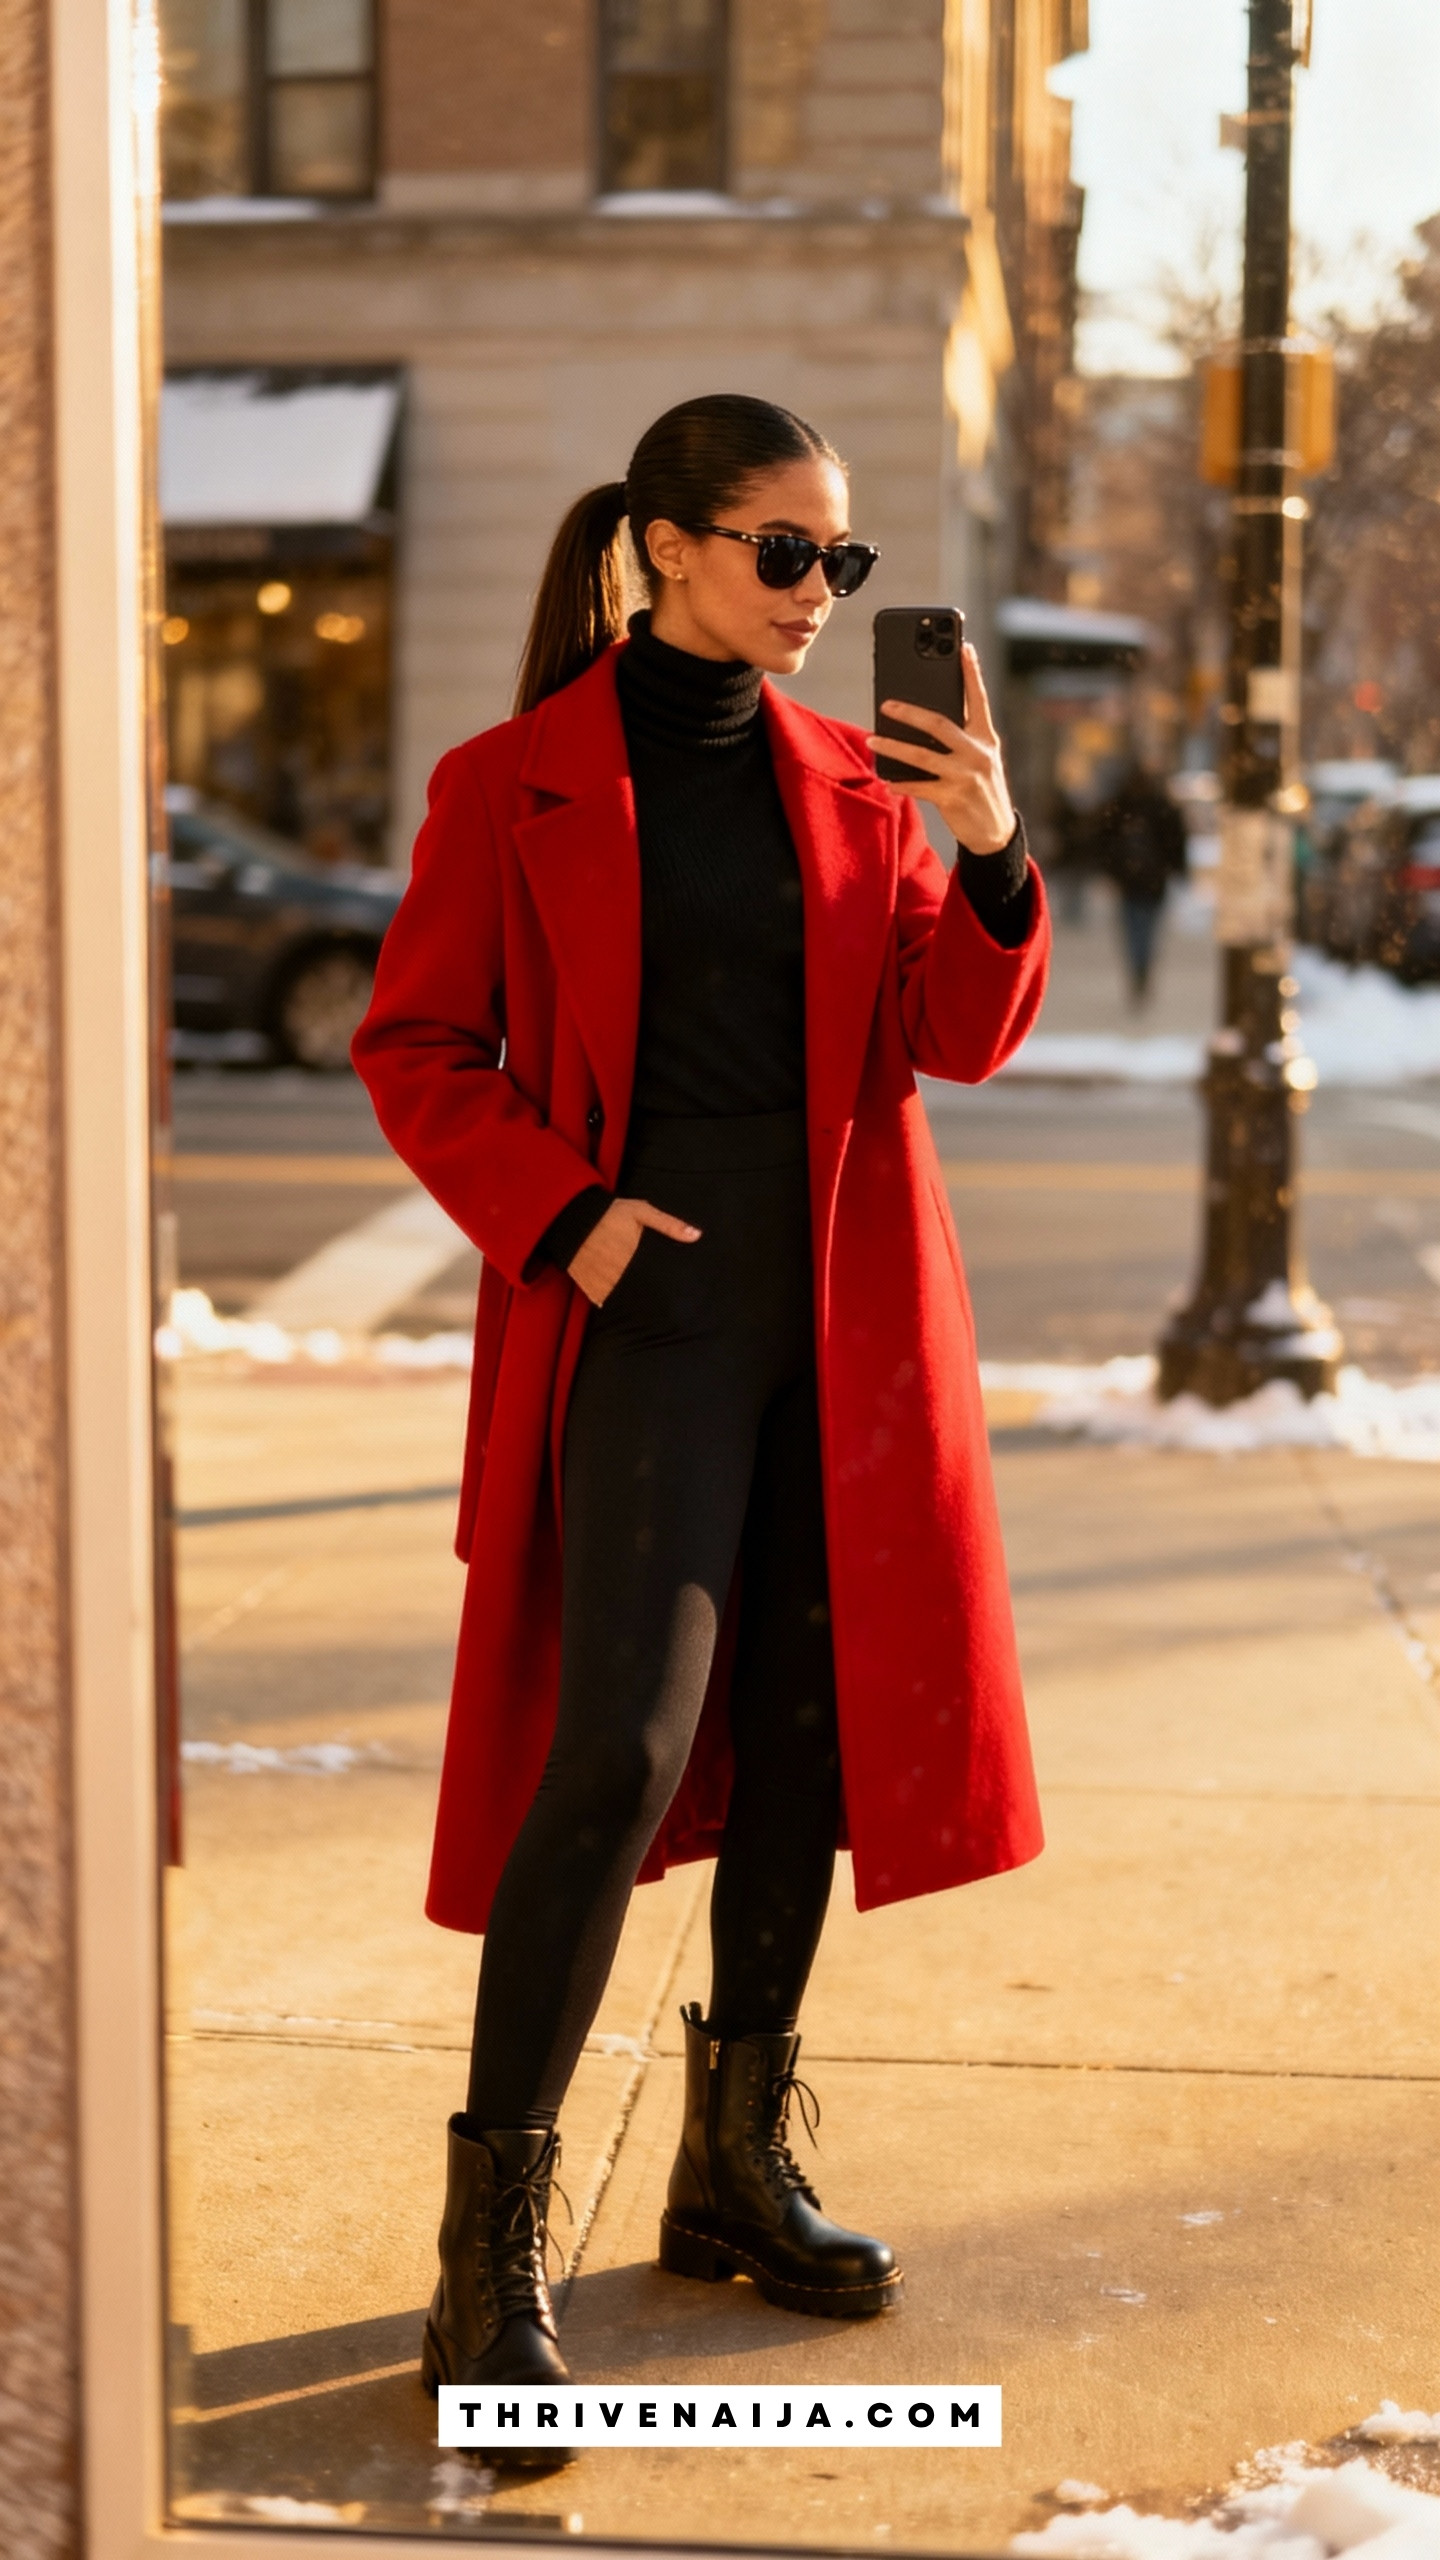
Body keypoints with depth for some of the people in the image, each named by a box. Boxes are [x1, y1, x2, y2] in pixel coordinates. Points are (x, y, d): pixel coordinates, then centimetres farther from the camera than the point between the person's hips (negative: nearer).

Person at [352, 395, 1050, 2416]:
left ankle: (739, 2166, 26)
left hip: (847, 1319, 5)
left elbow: (959, 1036, 4)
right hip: (650, 1314, -5)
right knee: (621, 1754, -14)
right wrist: (558, 1215, -12)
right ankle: (490, 2253, -3)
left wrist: (993, 858, -13)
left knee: (806, 1736, 10)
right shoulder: (514, 789, -1)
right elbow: (413, 1049, 2)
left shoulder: (848, 779, 10)